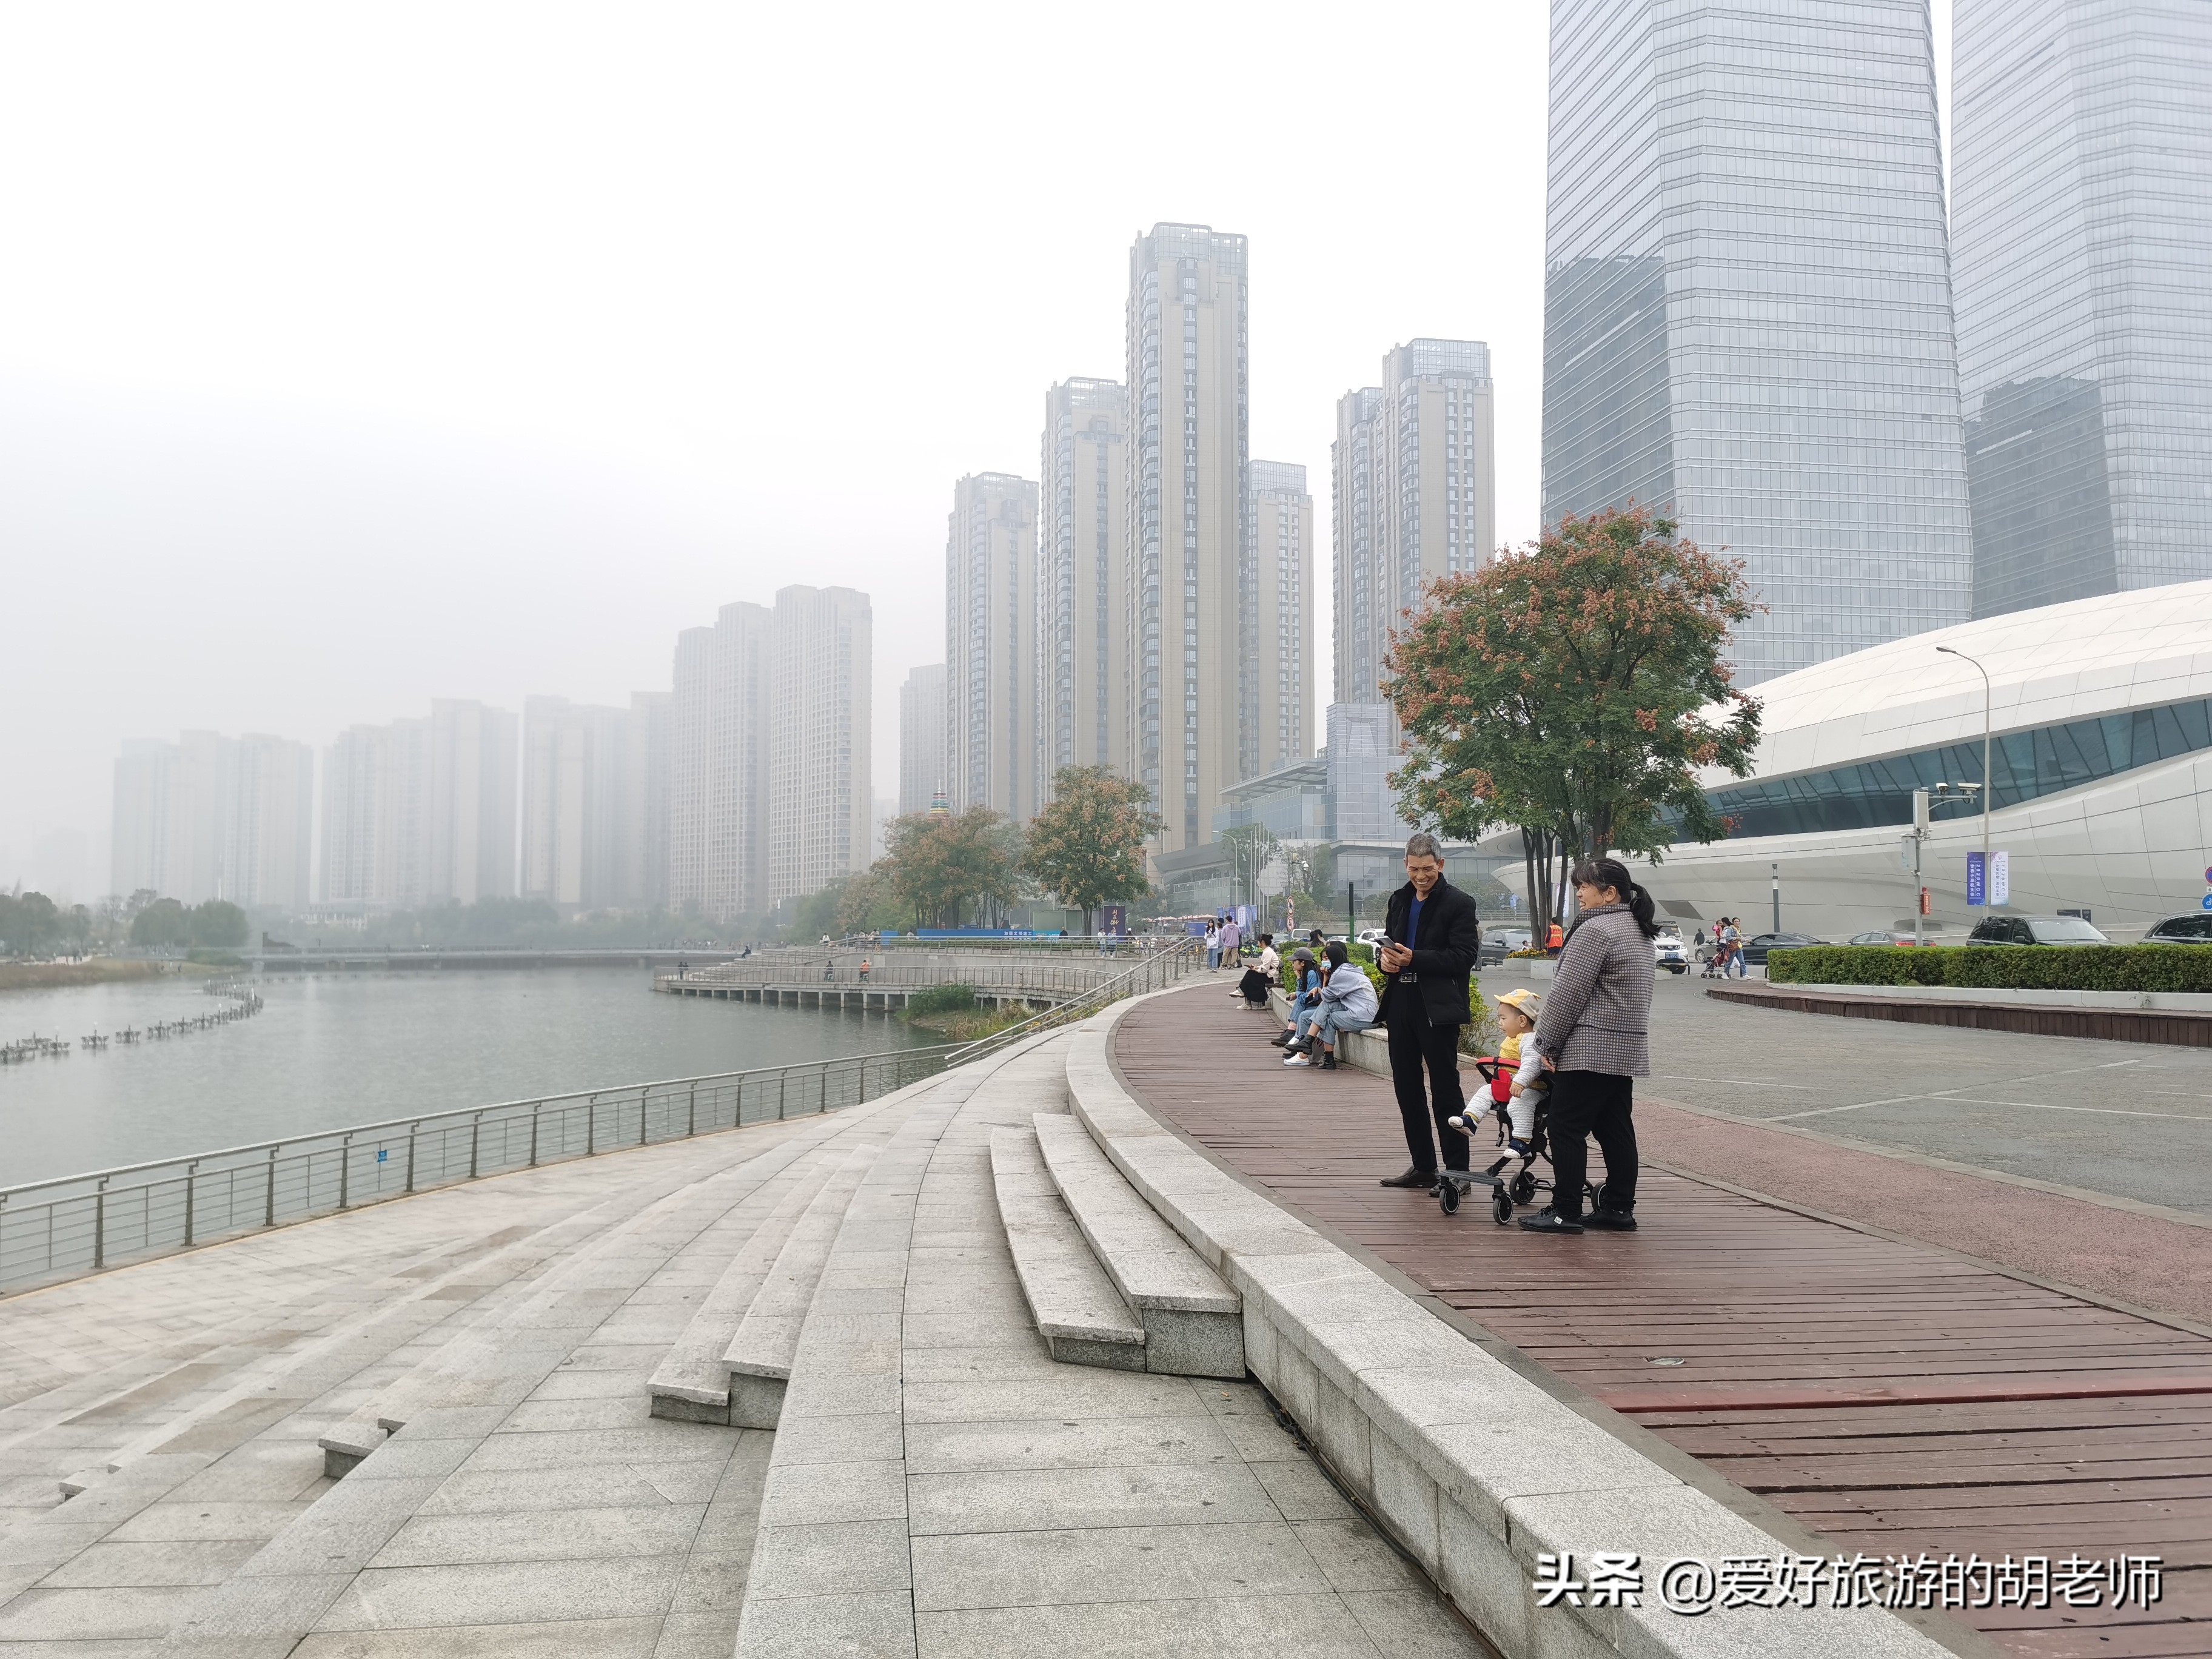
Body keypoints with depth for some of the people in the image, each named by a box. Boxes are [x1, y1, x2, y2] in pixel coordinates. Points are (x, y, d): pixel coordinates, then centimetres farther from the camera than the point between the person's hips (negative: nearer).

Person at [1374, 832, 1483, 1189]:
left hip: (1437, 1008, -7)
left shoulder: (1459, 903, -6)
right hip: (1400, 1003, 7)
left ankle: (1456, 1170, 5)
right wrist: (1385, 957, 0)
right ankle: (1423, 1166, 23)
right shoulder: (1399, 900, 15)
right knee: (1407, 1087, 12)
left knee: (1445, 1089, -2)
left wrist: (1414, 959, -21)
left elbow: (1463, 956, -14)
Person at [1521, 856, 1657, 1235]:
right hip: (1628, 1050, 10)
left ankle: (1565, 1211, -1)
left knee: (1568, 1130, -3)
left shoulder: (1595, 930, -16)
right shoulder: (1637, 931, 16)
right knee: (1616, 1129, 12)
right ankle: (1619, 1208, 16)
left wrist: (1547, 1043, -9)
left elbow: (1567, 995, -17)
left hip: (1588, 1051, -10)